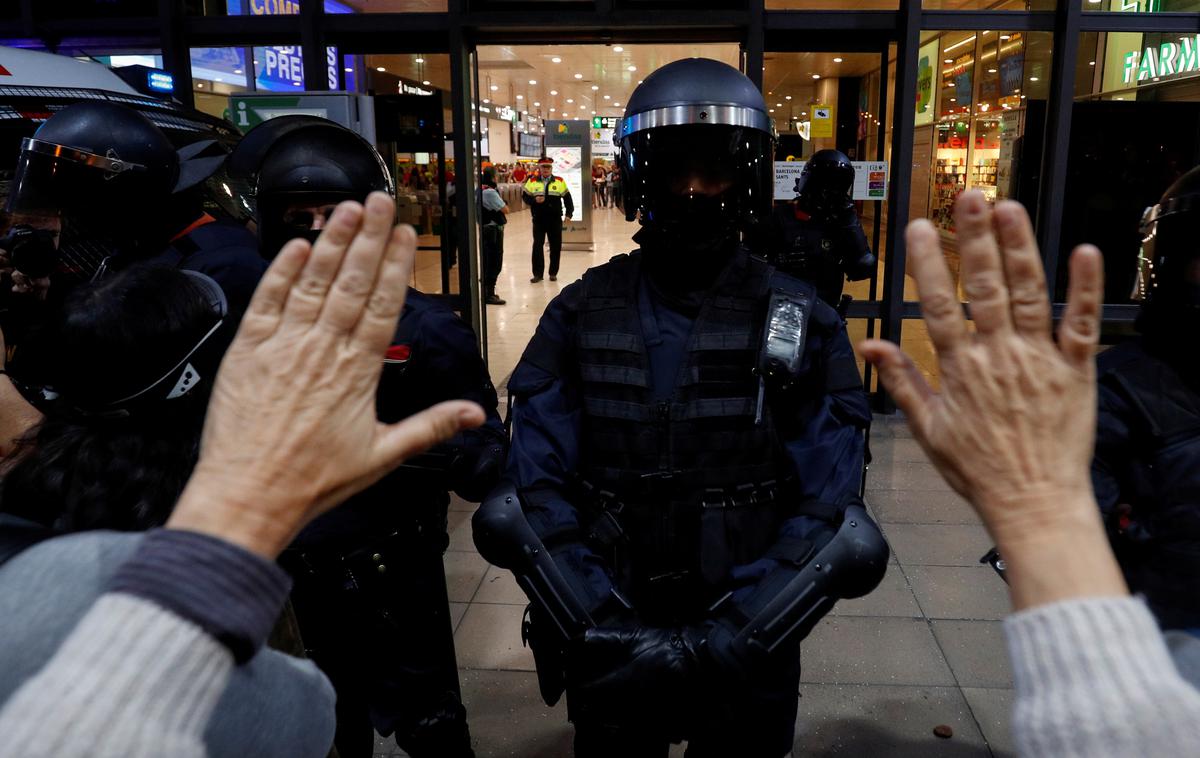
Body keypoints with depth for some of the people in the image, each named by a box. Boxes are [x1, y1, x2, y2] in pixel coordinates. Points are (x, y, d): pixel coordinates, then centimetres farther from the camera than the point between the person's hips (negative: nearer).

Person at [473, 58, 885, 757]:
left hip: (748, 661, 0)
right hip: (610, 658, 1)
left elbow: (824, 516, -10)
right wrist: (603, 631, -17)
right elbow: (539, 495, -8)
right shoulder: (580, 318, -5)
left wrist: (728, 641, -18)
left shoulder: (804, 326, -6)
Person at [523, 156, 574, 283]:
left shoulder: (560, 181, 3)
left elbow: (567, 198, 7)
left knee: (556, 246, 6)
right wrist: (534, 200, -18)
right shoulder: (532, 181, 2)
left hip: (555, 220, 1)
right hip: (538, 219, -1)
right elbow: (525, 197, 1)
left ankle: (553, 273, 18)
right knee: (537, 246, -1)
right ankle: (537, 274, 7)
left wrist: (569, 213, -1)